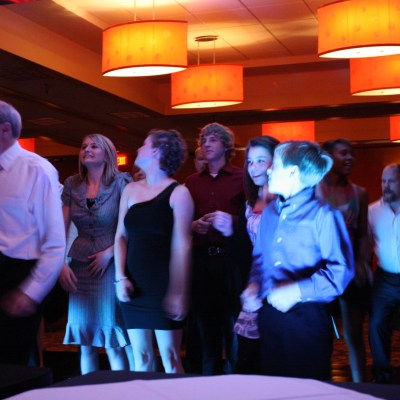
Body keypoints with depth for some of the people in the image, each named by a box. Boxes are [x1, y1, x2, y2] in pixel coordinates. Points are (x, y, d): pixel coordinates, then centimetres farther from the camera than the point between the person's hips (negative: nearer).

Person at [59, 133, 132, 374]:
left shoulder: (120, 182, -2)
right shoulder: (72, 185, 9)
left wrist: (110, 253, -11)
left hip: (110, 265, -4)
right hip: (80, 268, 4)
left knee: (113, 344, -4)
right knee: (85, 343, 7)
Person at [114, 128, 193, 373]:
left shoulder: (177, 193, -3)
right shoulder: (131, 190, 13)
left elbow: (182, 246, -7)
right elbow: (121, 237, 12)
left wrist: (178, 292, -13)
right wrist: (121, 278, -1)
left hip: (163, 287, -5)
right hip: (133, 288, 5)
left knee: (170, 358, -2)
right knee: (141, 358, 8)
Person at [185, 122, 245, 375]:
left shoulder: (241, 178, 1)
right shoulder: (192, 182, 14)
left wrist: (232, 221, -21)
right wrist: (194, 226, -5)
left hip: (230, 257, -4)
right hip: (201, 259, 4)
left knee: (233, 325, 1)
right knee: (206, 324, 11)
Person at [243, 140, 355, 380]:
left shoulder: (322, 214, -11)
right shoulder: (270, 212, 11)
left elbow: (341, 270, -17)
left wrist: (297, 291, -23)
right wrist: (255, 284, 3)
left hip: (306, 316, -6)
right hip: (270, 313, 6)